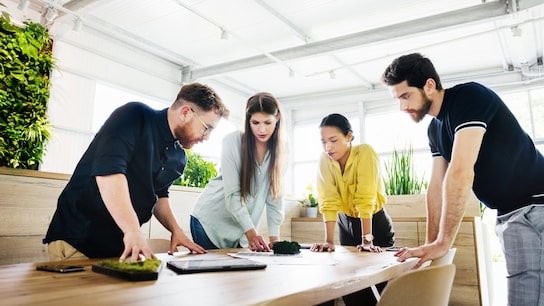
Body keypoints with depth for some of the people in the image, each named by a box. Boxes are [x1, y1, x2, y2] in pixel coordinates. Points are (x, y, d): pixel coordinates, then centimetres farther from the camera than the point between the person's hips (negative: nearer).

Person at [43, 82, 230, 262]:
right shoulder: (136, 116, -16)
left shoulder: (179, 158, 6)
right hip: (77, 238, -6)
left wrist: (175, 229, 4)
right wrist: (133, 230, -35)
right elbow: (108, 170, -30)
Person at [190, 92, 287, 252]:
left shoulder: (278, 149, -4)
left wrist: (274, 236, -12)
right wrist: (251, 232, -27)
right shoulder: (233, 141, -16)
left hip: (242, 227, 3)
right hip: (211, 220, -3)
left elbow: (275, 194, -5)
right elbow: (232, 194, -20)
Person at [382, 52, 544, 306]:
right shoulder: (435, 129, 8)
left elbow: (461, 174, -26)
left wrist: (442, 243, -24)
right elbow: (437, 186, 7)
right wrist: (431, 243, 3)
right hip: (508, 213, 8)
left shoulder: (469, 97, -18)